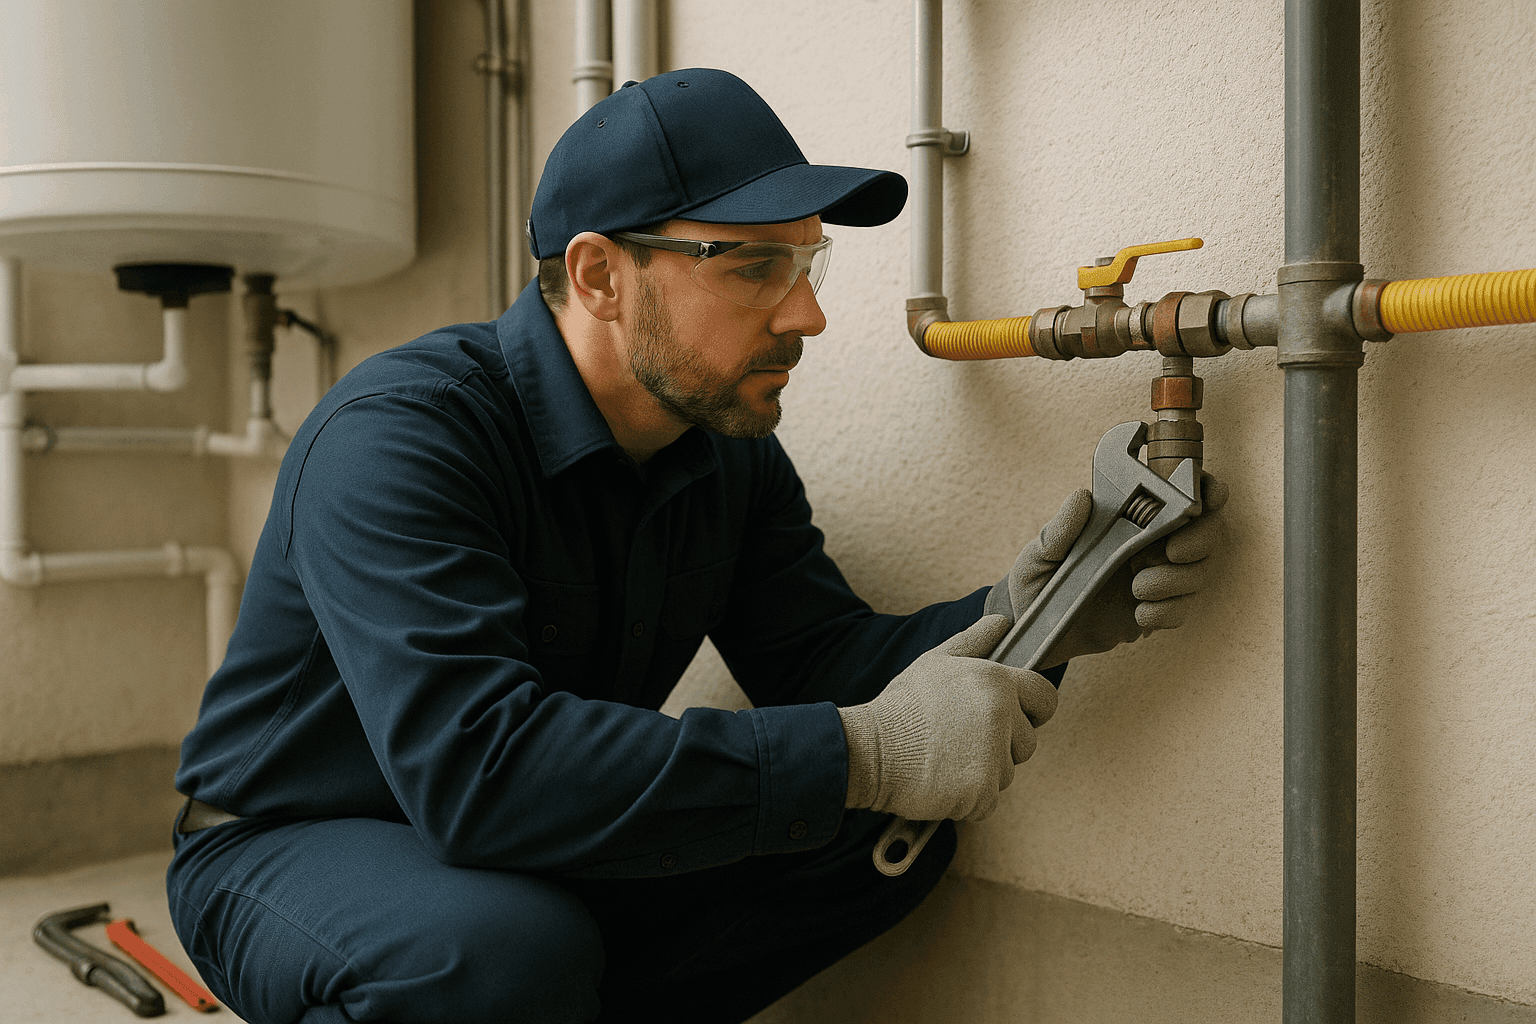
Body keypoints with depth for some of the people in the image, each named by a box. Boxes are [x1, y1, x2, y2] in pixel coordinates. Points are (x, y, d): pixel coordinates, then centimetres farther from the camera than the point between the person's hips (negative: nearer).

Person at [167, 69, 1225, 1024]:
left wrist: (1013, 625, -27)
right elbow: (475, 764, -40)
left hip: (545, 857, 7)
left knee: (891, 838, -8)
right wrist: (866, 751, -41)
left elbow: (821, 658, -6)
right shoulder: (398, 436, -28)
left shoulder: (731, 450, -3)